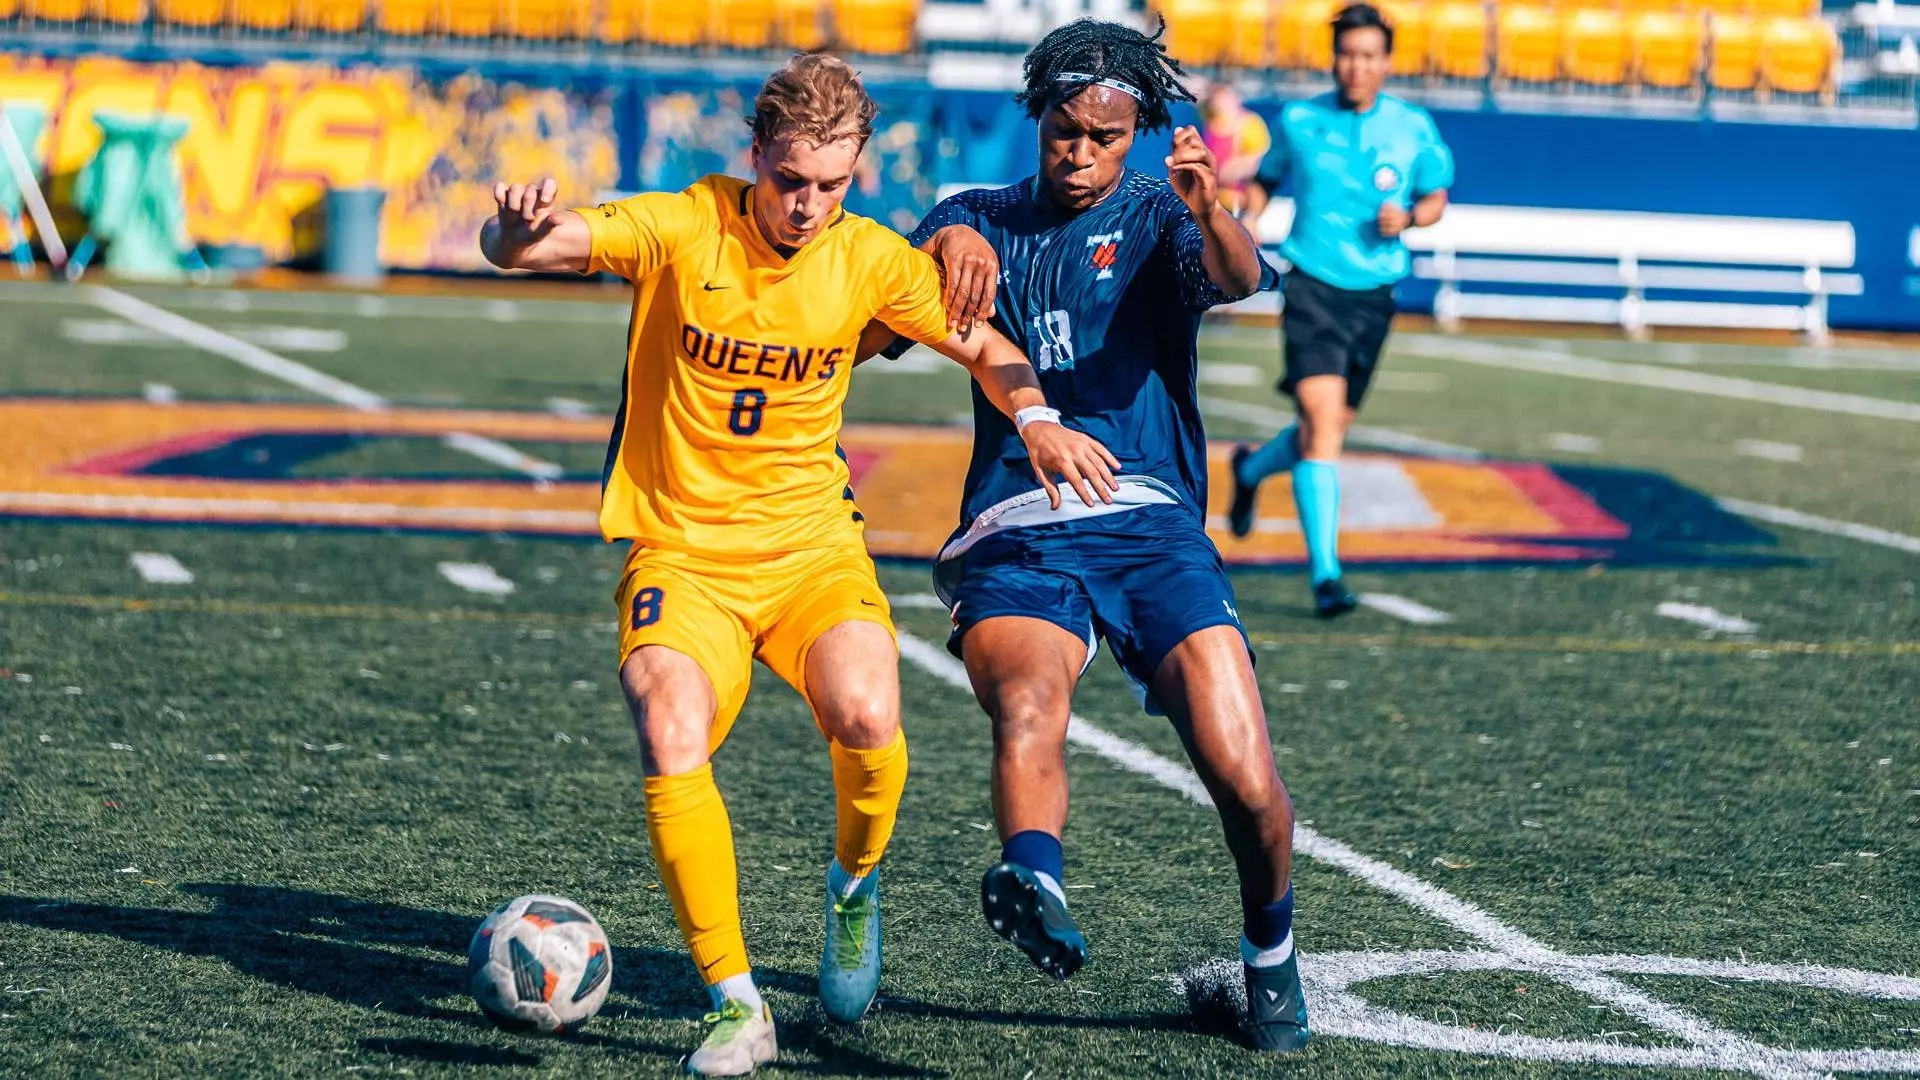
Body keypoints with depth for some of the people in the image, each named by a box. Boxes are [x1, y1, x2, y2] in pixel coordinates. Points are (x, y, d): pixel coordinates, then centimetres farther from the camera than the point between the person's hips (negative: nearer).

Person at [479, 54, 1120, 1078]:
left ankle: (854, 884, 6)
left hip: (812, 546, 1)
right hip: (680, 551, -1)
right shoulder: (682, 228, -10)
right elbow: (518, 248, -20)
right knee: (671, 741, -27)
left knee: (867, 720, -28)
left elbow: (984, 346, 10)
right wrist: (519, 225, -45)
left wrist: (1035, 416, -12)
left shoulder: (870, 260, -2)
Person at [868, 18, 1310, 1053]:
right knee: (1026, 700, -32)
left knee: (1247, 784, -11)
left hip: (1151, 522, 0)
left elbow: (1238, 277, -12)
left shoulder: (1156, 219, 12)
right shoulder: (987, 219, 19)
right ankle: (1037, 886, -58)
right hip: (1014, 535, 1)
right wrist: (949, 240, -20)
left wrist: (1209, 212, -35)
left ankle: (1270, 954, 16)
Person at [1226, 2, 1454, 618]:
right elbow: (1268, 180, 17)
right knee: (1322, 423, -18)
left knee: (1330, 430, 13)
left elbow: (1436, 196, 13)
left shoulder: (1414, 128, 2)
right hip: (1313, 288, -3)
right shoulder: (1298, 122, 0)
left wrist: (1410, 216, -9)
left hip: (1373, 295, 3)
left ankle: (1251, 469, 47)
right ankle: (1325, 575, -19)